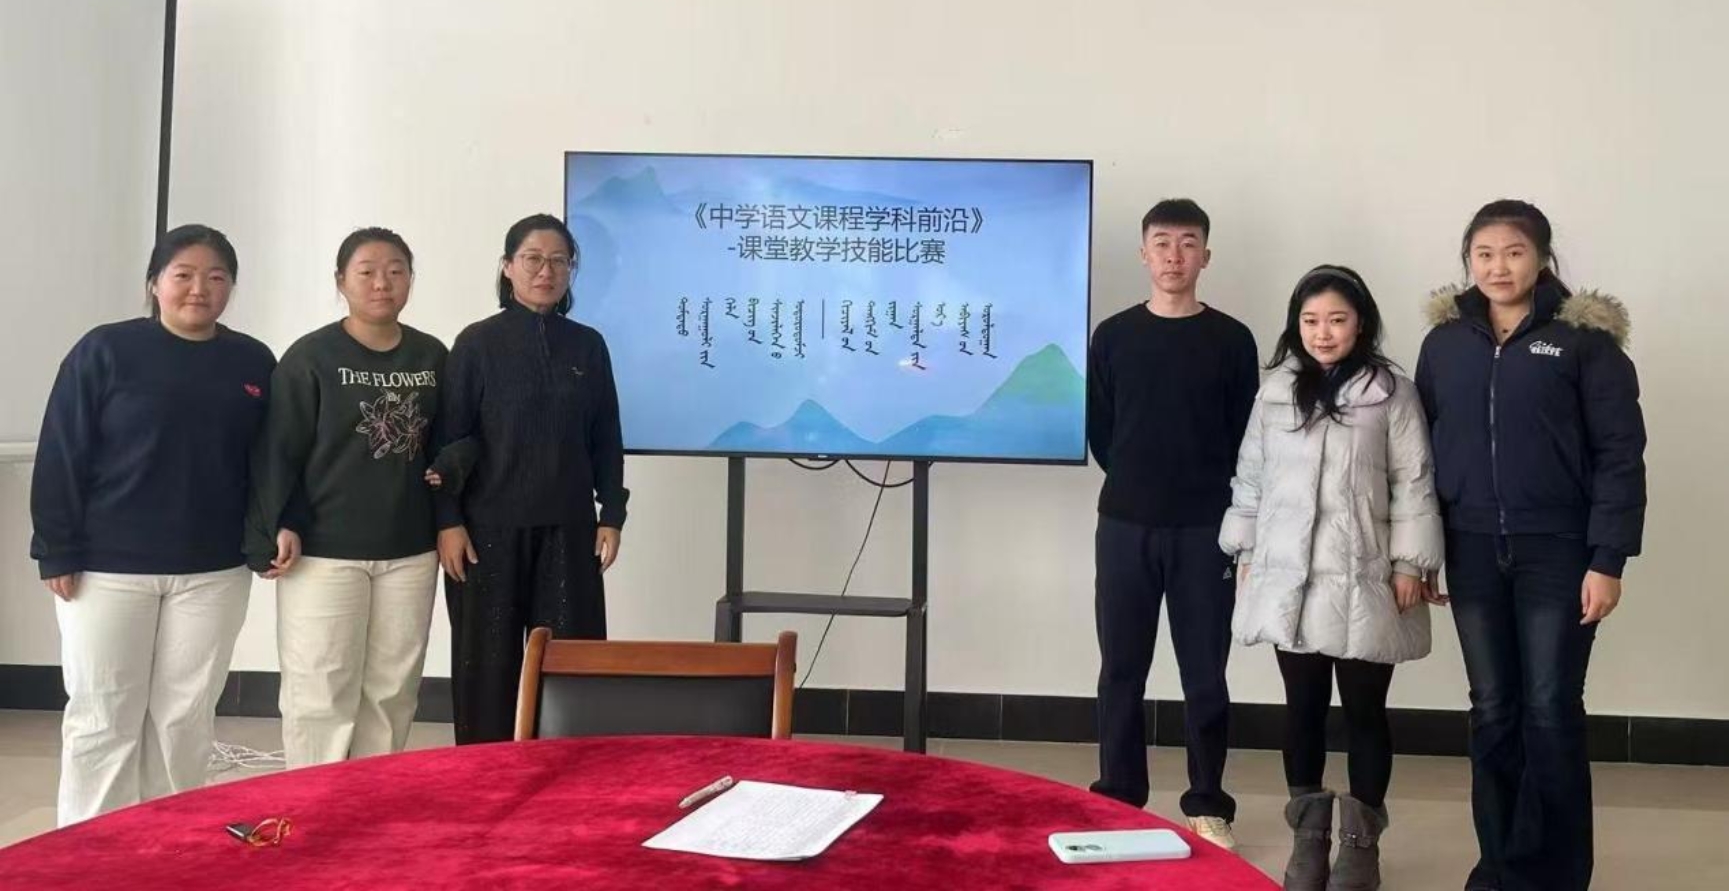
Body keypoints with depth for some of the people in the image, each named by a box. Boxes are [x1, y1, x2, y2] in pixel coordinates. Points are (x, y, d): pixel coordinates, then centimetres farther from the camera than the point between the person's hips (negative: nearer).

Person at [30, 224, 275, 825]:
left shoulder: (254, 363, 4)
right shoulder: (105, 351, -4)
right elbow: (61, 455, -4)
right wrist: (59, 551, -8)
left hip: (213, 572, 2)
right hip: (108, 567, -2)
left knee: (187, 718, 9)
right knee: (102, 718, 5)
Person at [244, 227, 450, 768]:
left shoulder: (432, 356, 8)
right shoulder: (310, 357, -4)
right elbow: (278, 449, -6)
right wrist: (279, 528, -15)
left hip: (409, 554, 4)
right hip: (323, 554, -4)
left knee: (392, 695, 10)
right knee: (321, 697, -1)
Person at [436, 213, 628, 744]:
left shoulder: (588, 346, 8)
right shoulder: (477, 343, -1)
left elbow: (606, 439, 10)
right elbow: (450, 437, -3)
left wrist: (611, 515, 5)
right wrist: (448, 521, -9)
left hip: (567, 528, 3)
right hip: (490, 528, -2)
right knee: (488, 663, 5)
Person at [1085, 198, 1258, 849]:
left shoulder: (1232, 340, 2)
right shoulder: (1113, 336, 5)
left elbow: (1246, 437, 4)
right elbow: (1098, 430, 8)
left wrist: (1218, 502, 2)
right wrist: (1139, 482, 6)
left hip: (1205, 529, -1)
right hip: (1124, 526, 1)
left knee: (1205, 673, 5)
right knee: (1121, 670, 7)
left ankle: (1208, 805, 18)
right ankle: (1117, 801, 18)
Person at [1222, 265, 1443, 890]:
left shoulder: (1392, 393, -3)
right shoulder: (1275, 392, 6)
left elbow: (1413, 484, -3)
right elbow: (1250, 476, 11)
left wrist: (1409, 563, -7)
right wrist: (1244, 550, 10)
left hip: (1362, 580, -3)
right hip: (1288, 577, 3)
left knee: (1364, 711, 5)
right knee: (1303, 707, 11)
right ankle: (1308, 838, 24)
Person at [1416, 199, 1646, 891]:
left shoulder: (1585, 339, -5)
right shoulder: (1445, 342, 6)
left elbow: (1620, 455, -7)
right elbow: (1423, 448, 9)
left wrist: (1607, 559, -12)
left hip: (1558, 551, -3)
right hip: (1473, 552, 3)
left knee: (1550, 711, 0)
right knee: (1493, 710, 9)